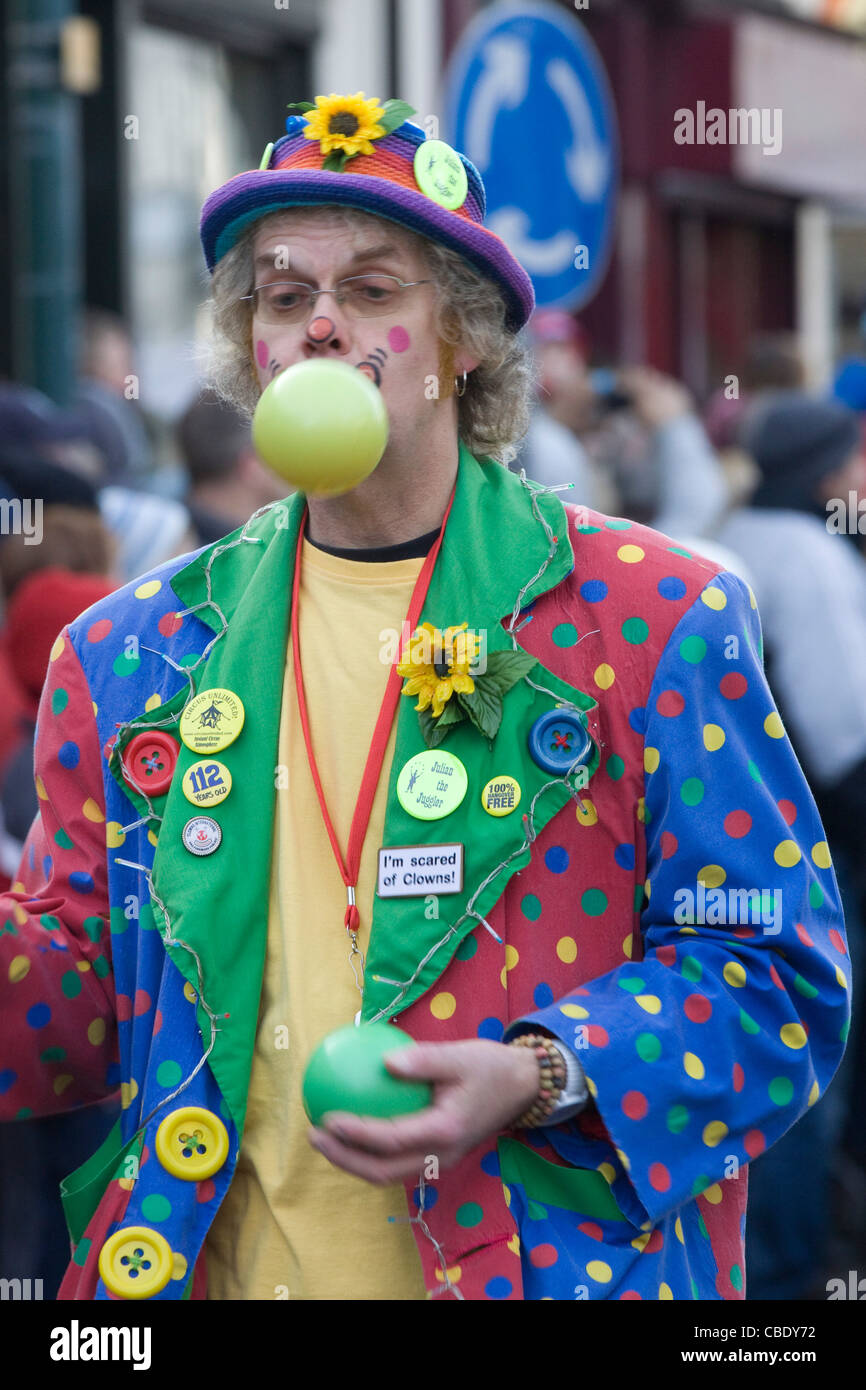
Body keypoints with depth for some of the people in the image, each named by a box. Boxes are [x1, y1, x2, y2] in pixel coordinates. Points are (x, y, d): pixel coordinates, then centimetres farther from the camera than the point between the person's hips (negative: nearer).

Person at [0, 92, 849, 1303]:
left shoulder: (649, 620, -4)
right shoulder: (134, 656, 6)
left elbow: (773, 975, -5)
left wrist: (540, 1079, -21)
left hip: (543, 1261, -3)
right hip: (219, 1270, 3)